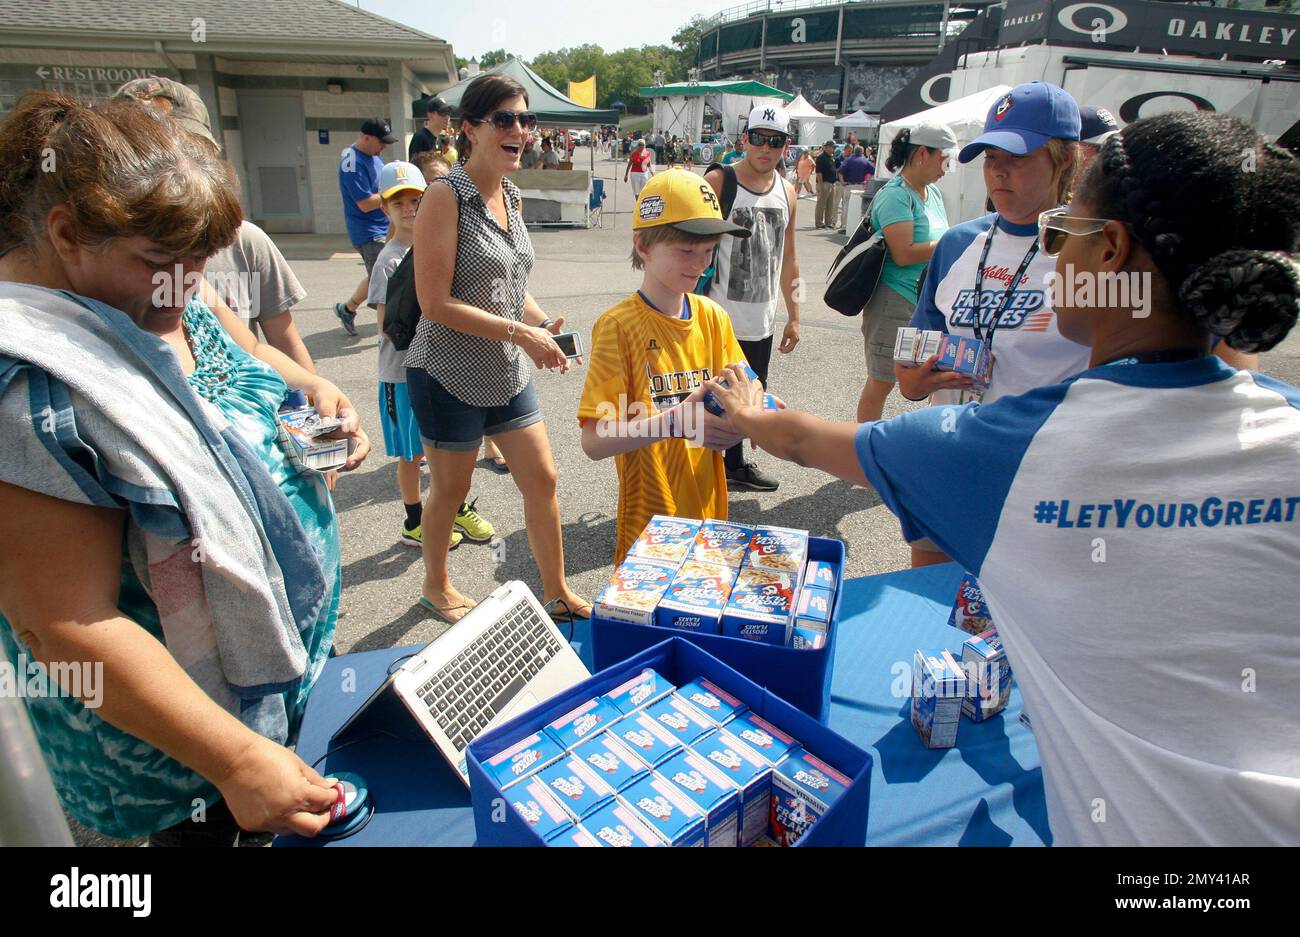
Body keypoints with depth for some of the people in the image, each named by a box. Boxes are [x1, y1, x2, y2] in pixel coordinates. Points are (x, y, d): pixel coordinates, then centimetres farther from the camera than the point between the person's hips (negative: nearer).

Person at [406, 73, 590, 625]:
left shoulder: (512, 196, 8)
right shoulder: (446, 196, -16)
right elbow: (435, 302, -21)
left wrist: (543, 325, -2)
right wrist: (520, 332, -23)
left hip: (508, 374, 7)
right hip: (450, 376, -7)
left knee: (542, 479, 9)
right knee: (451, 488, 10)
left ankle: (557, 593, 26)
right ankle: (436, 587, 37)